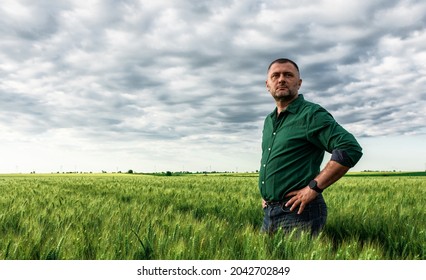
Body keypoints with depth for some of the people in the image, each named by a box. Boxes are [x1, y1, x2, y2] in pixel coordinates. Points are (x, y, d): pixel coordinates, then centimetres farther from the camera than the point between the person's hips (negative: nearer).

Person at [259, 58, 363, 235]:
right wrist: (265, 192, 15)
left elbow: (351, 149, -21)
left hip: (298, 212, -8)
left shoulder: (311, 114, -10)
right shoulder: (269, 121, 14)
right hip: (269, 211, 8)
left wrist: (314, 188, -21)